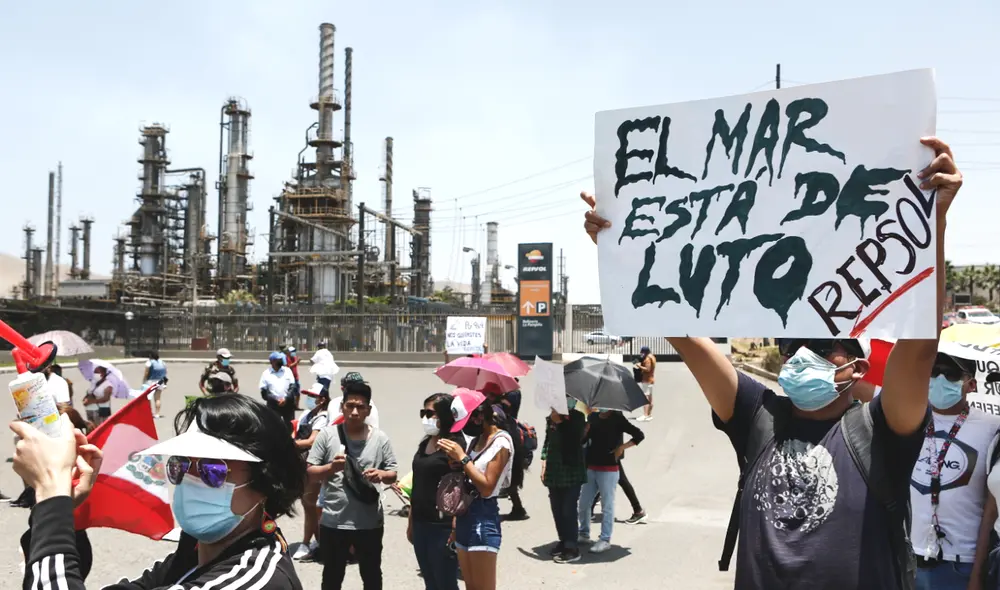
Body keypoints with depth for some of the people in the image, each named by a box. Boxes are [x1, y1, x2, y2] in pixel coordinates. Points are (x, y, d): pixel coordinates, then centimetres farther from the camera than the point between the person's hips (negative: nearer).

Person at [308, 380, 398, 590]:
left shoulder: (380, 438, -2)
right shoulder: (327, 435, -5)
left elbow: (392, 474, 5)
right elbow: (310, 472, -3)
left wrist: (381, 474, -18)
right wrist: (331, 467, -23)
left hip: (370, 522, 1)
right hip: (333, 521, -1)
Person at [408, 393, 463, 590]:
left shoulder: (454, 444, -12)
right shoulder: (424, 444, 12)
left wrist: (456, 527, -20)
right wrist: (410, 522, 18)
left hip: (442, 525, -8)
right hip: (421, 523, 8)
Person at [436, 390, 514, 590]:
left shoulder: (501, 442, -11)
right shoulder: (476, 440, 13)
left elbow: (487, 488, -17)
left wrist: (462, 458, -16)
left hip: (483, 518, -9)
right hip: (465, 515, 9)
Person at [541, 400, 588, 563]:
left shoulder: (576, 417, -10)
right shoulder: (551, 417, 6)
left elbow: (574, 439, -22)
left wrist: (559, 422, -20)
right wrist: (544, 462, 10)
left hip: (571, 471, -6)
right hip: (554, 471, 6)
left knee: (568, 510, -7)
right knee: (557, 509, 11)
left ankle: (572, 549, -2)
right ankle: (563, 541, 24)